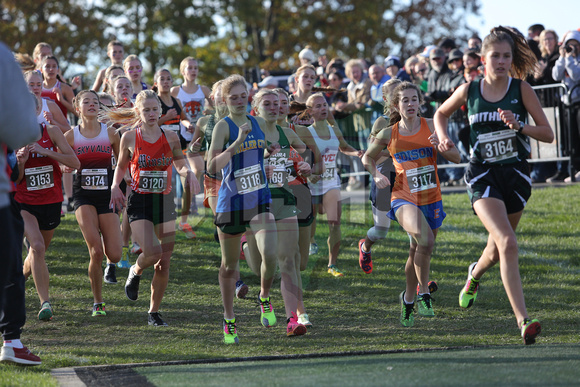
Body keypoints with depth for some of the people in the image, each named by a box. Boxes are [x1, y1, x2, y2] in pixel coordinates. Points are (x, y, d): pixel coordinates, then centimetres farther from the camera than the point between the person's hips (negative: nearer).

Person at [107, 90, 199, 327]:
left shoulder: (170, 137, 3)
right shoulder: (129, 138, -1)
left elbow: (180, 165, 15)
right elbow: (121, 166, 12)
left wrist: (188, 173, -7)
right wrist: (115, 186, -5)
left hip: (164, 202, 3)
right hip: (139, 202, -3)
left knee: (164, 262, 1)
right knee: (153, 252, -21)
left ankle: (154, 312, 14)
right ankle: (135, 272, 15)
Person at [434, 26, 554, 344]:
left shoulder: (521, 89, -3)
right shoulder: (469, 91, 0)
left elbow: (548, 134, -4)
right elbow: (441, 114, 19)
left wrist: (519, 126, -21)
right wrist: (444, 138, 0)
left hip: (516, 174, 2)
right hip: (483, 176, -2)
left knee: (497, 250, 17)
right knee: (508, 243, -23)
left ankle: (475, 274, 55)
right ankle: (523, 321, -27)